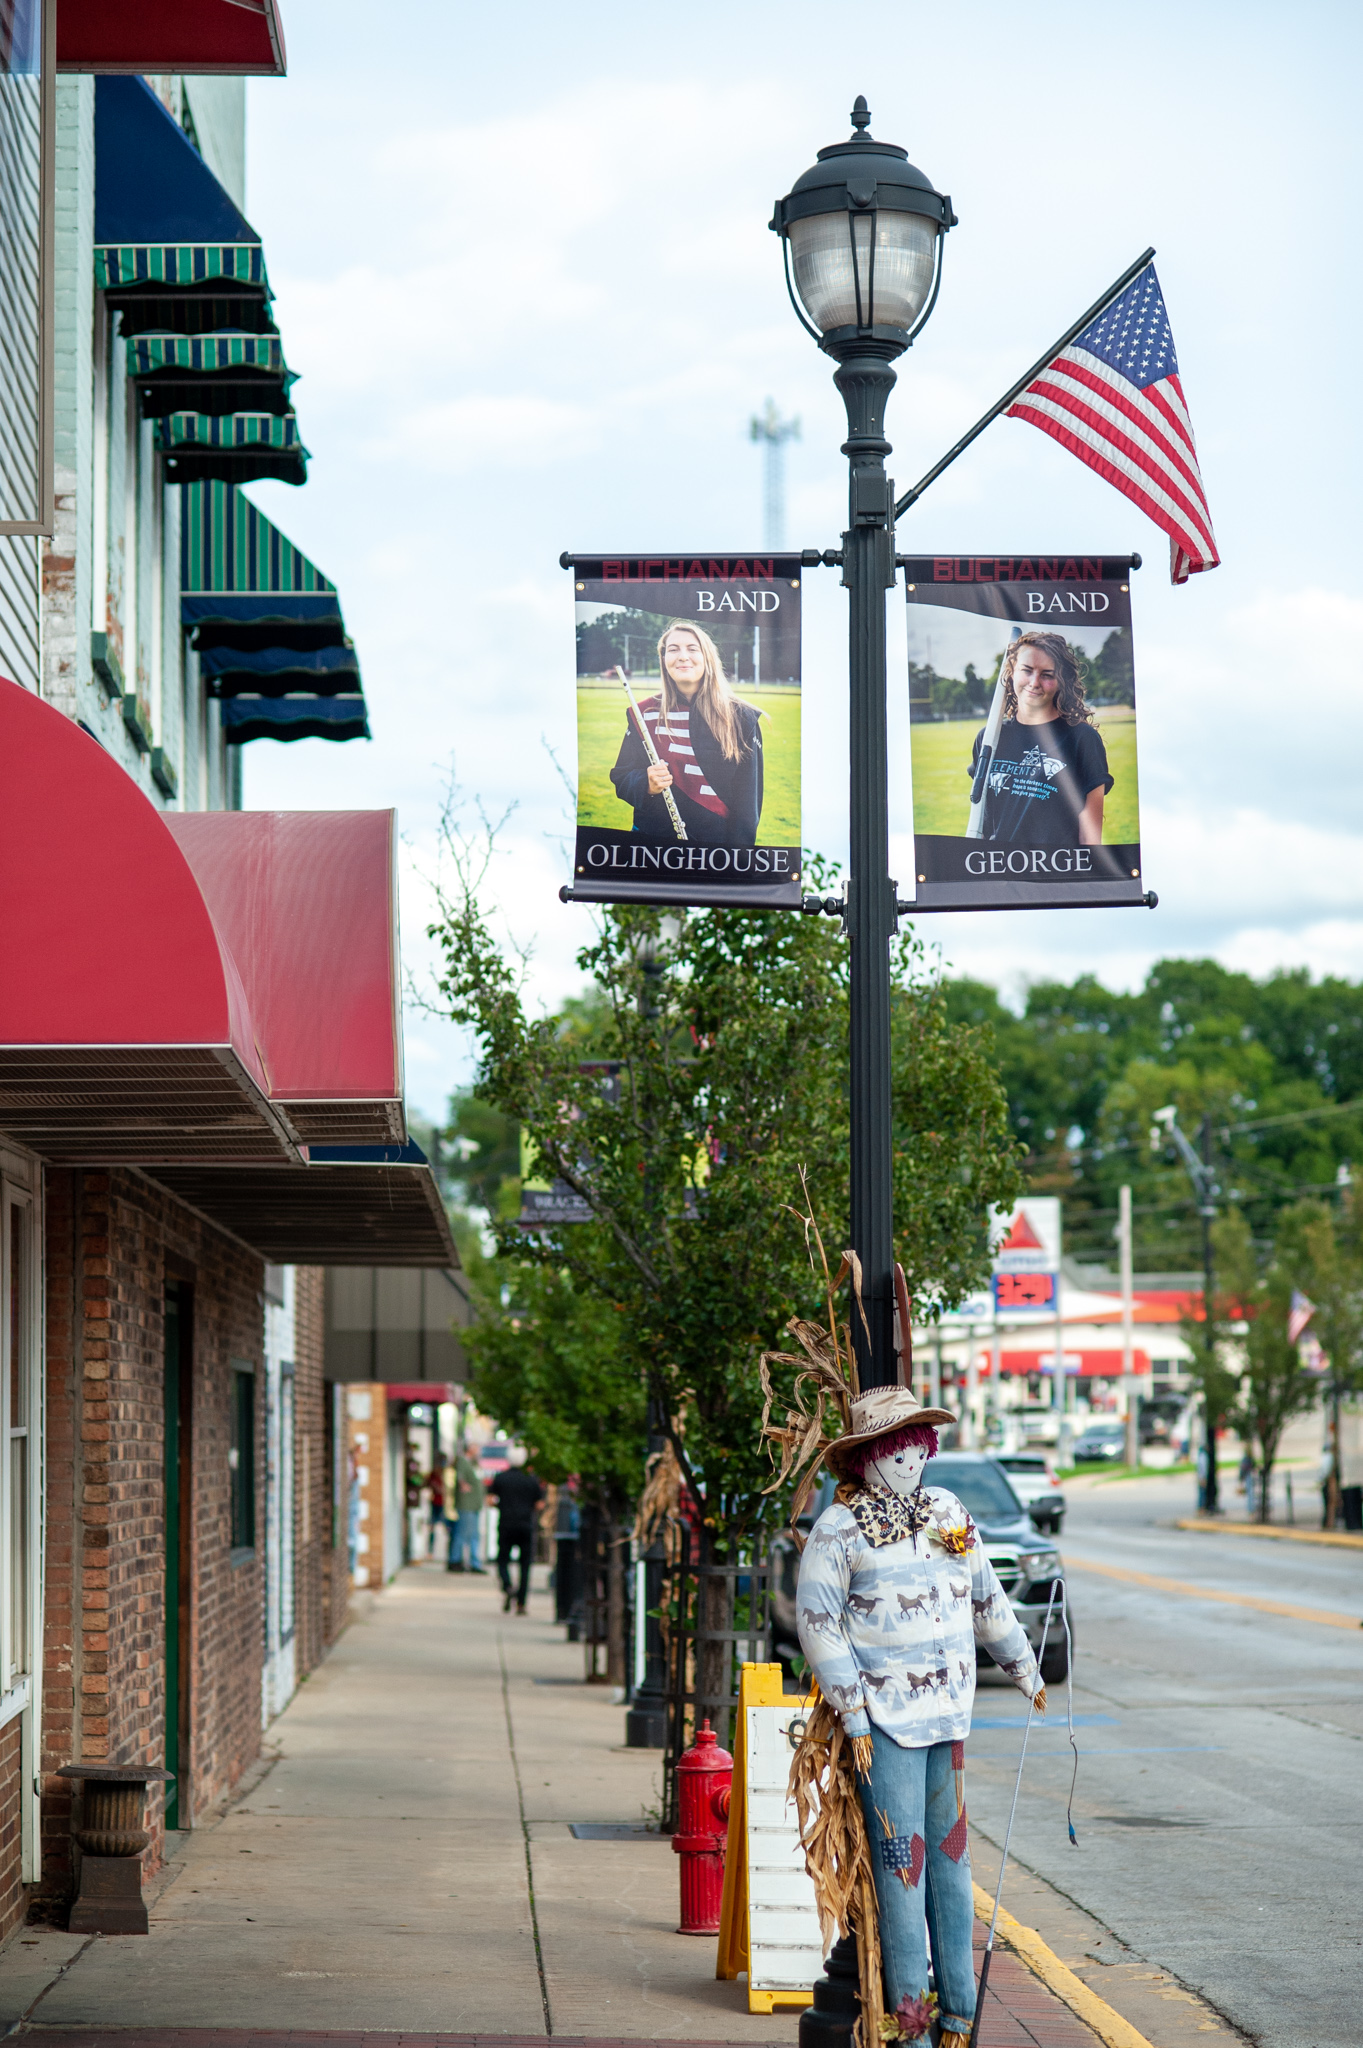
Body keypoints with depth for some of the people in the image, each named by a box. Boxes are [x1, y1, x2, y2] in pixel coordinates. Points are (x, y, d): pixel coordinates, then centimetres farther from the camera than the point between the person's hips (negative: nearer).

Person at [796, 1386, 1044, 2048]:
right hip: (885, 1717, -5)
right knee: (902, 1859, -7)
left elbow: (987, 1600, 24)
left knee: (949, 1854, 8)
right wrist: (853, 1716, -11)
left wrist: (1025, 1669, 31)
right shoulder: (839, 1527, -4)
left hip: (949, 1712, 5)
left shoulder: (947, 1511, 13)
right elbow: (817, 1621, -7)